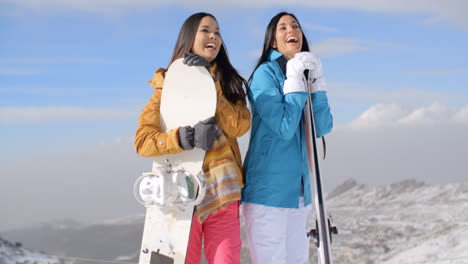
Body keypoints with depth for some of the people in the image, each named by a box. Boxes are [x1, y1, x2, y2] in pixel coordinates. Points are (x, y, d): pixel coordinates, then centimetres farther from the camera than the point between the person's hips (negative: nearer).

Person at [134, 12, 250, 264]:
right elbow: (142, 141, -6)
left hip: (222, 193, 2)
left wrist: (210, 83, -11)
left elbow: (239, 126, -6)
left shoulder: (229, 82, 13)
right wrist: (180, 138, -23)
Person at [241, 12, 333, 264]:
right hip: (268, 189, -7)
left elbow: (322, 127, 1)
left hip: (298, 190, 8)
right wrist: (294, 80, -13)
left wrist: (317, 80, -6)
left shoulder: (305, 74, 13)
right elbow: (284, 128, -18)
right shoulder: (265, 74, -8)